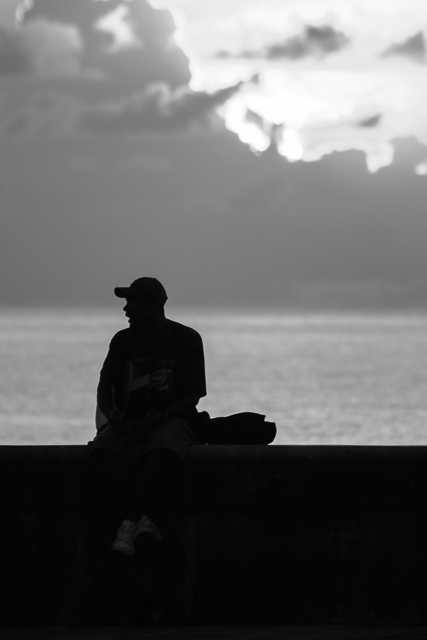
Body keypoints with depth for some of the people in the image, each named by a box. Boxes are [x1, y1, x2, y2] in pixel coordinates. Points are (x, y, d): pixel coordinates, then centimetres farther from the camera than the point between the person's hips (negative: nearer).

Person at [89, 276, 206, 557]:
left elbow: (193, 396, -5)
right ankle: (146, 521, -42)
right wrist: (113, 415, -15)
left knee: (160, 448, -39)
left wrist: (159, 416, -21)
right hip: (128, 421, 3)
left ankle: (129, 524, -45)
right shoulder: (124, 340, 10)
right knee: (105, 446, -32)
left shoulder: (187, 339, 0)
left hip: (171, 419, -3)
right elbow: (104, 387, 7)